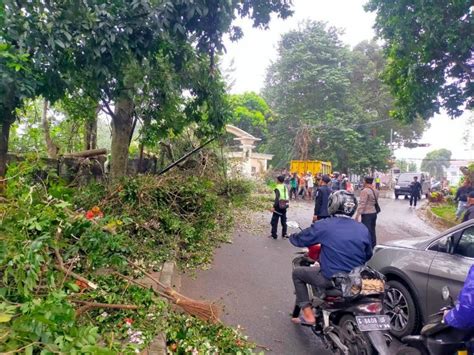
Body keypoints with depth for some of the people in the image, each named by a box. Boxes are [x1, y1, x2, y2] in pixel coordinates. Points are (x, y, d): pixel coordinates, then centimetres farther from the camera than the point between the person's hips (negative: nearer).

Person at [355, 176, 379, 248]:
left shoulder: (364, 191, -16)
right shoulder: (376, 191, 10)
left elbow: (362, 204, -20)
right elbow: (376, 202, 16)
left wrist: (357, 215, -18)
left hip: (367, 214, -8)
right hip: (374, 213, 9)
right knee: (372, 230, 16)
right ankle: (373, 246, 25)